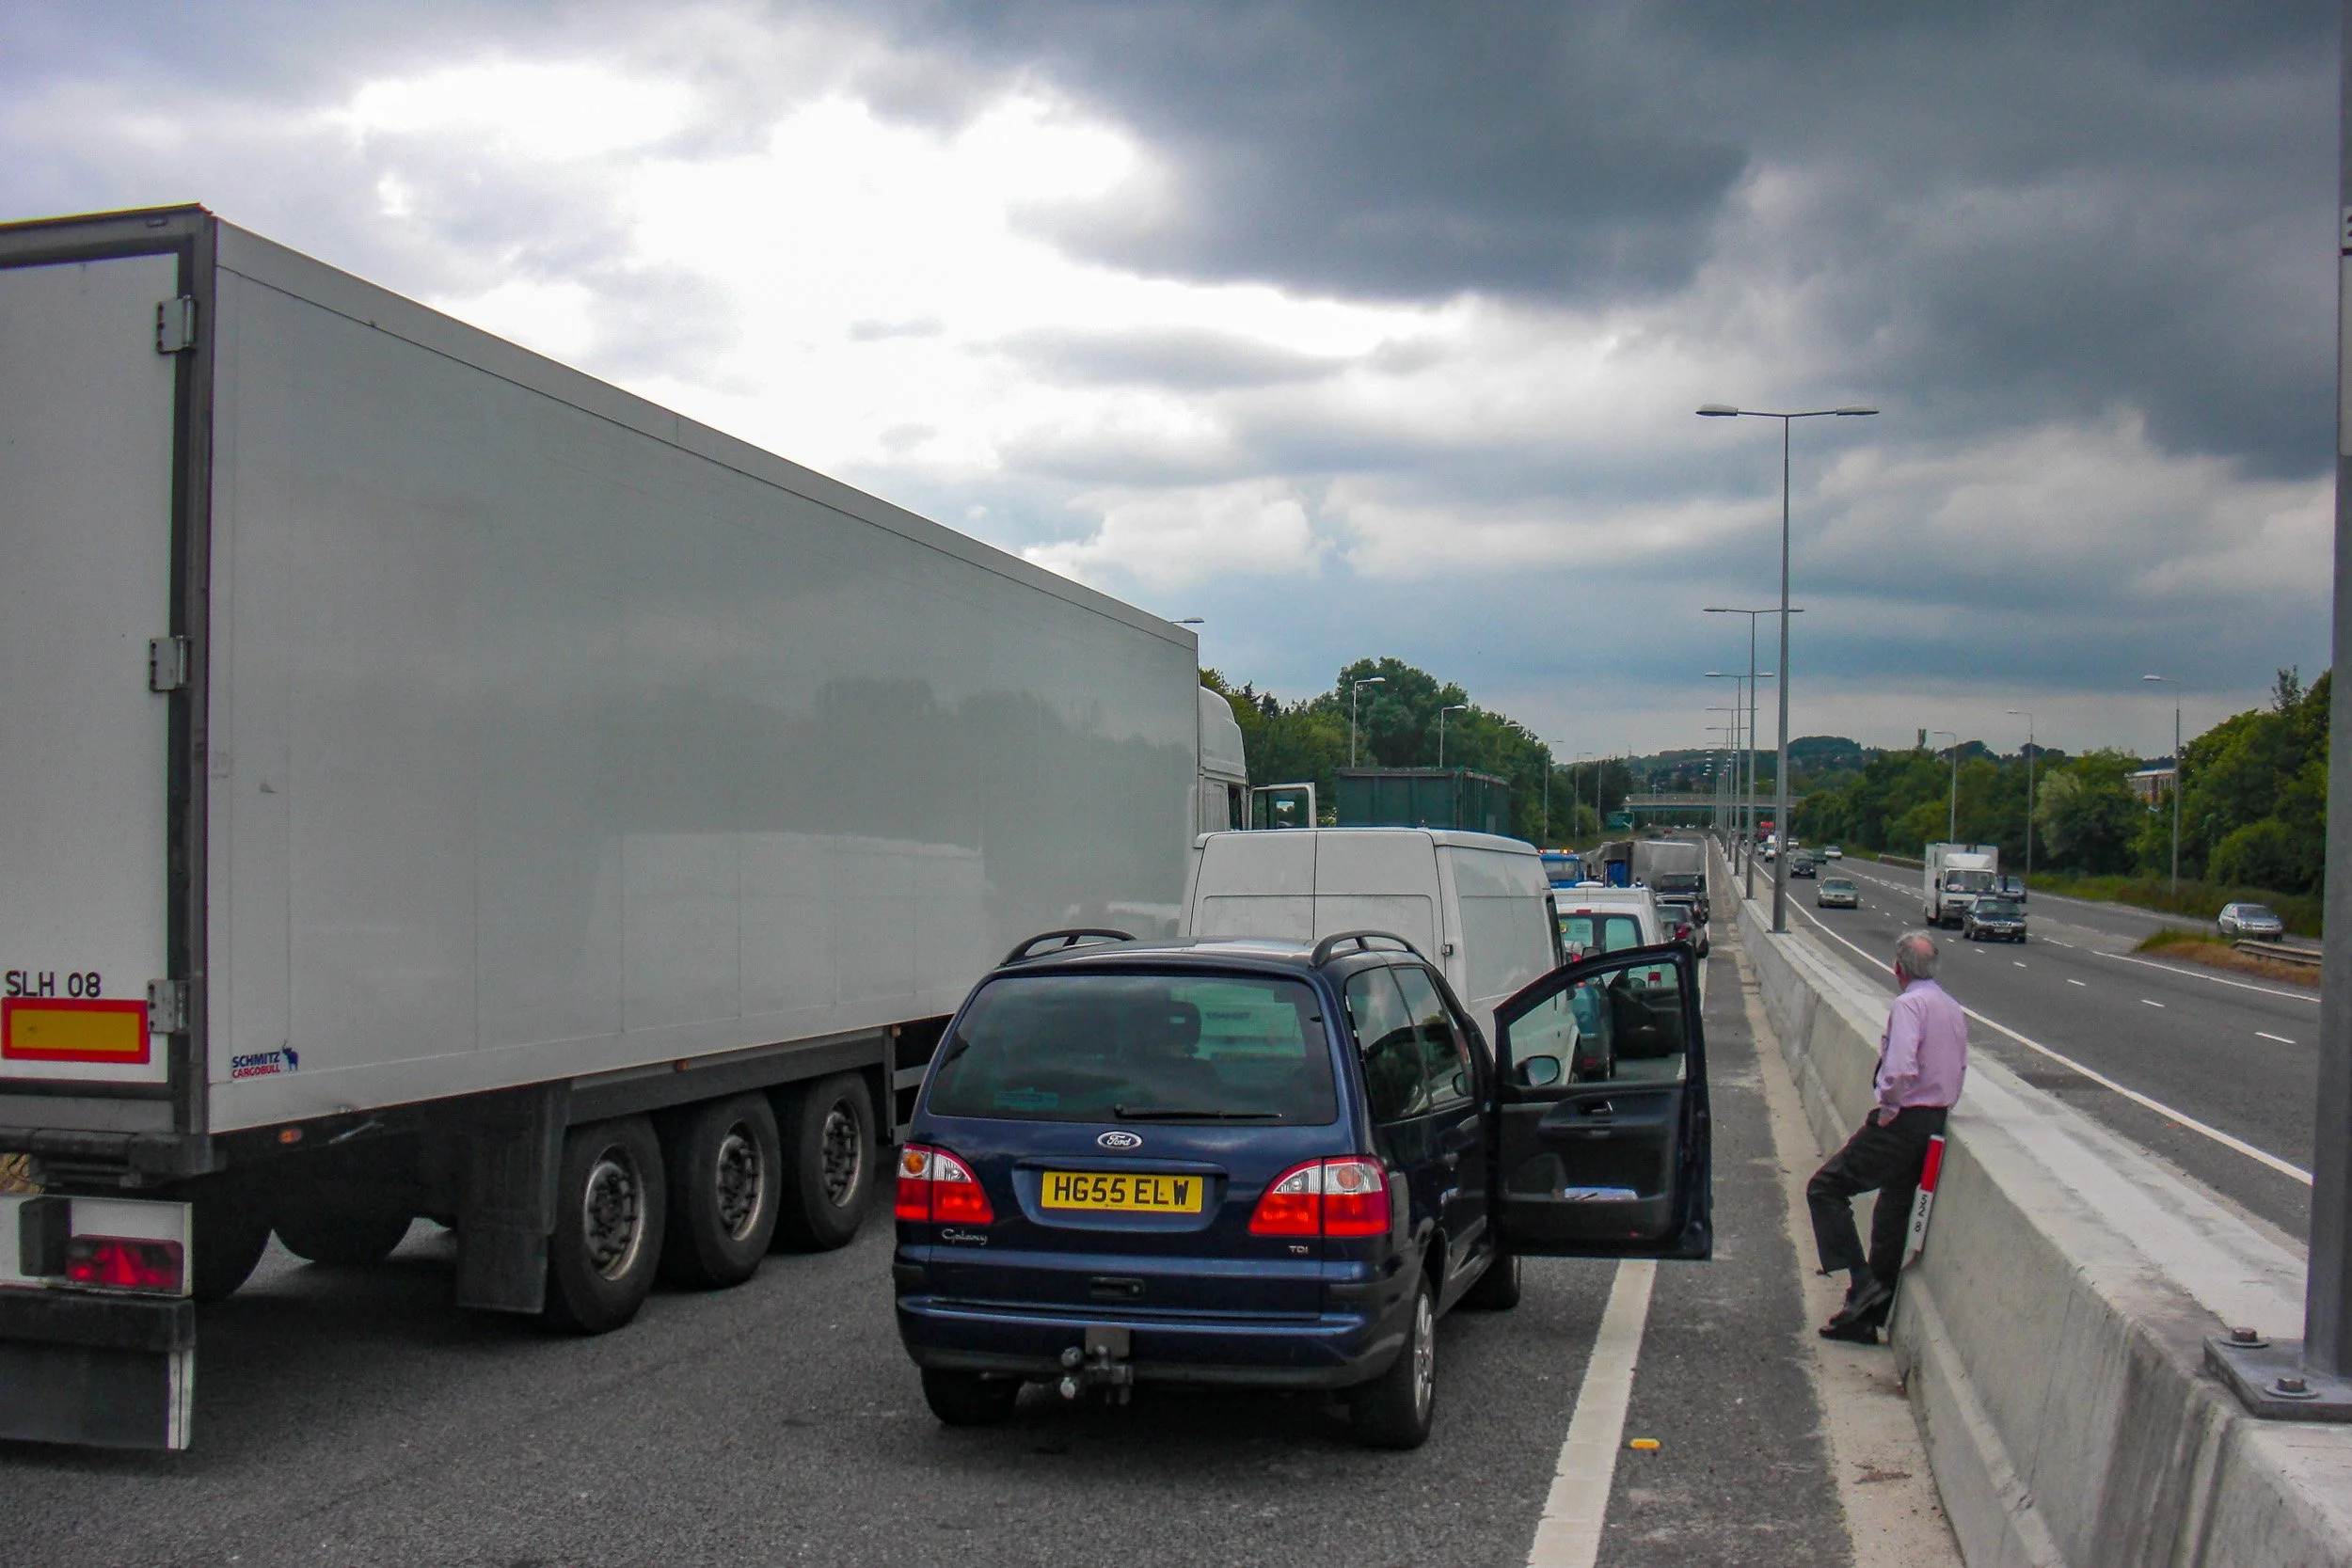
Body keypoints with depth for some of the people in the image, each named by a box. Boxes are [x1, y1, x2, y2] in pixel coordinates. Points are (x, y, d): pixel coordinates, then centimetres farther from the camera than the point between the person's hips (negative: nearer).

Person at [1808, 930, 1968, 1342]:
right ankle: (1868, 1315, 19)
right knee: (1893, 1218, 13)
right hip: (1935, 1123, 9)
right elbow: (1958, 1070, 19)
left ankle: (1863, 1283, -8)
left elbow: (1901, 1068, -28)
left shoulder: (1909, 1004, -15)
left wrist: (1888, 1108, -14)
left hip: (1902, 1123, -9)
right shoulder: (1954, 1009, 14)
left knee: (1825, 1188, -2)